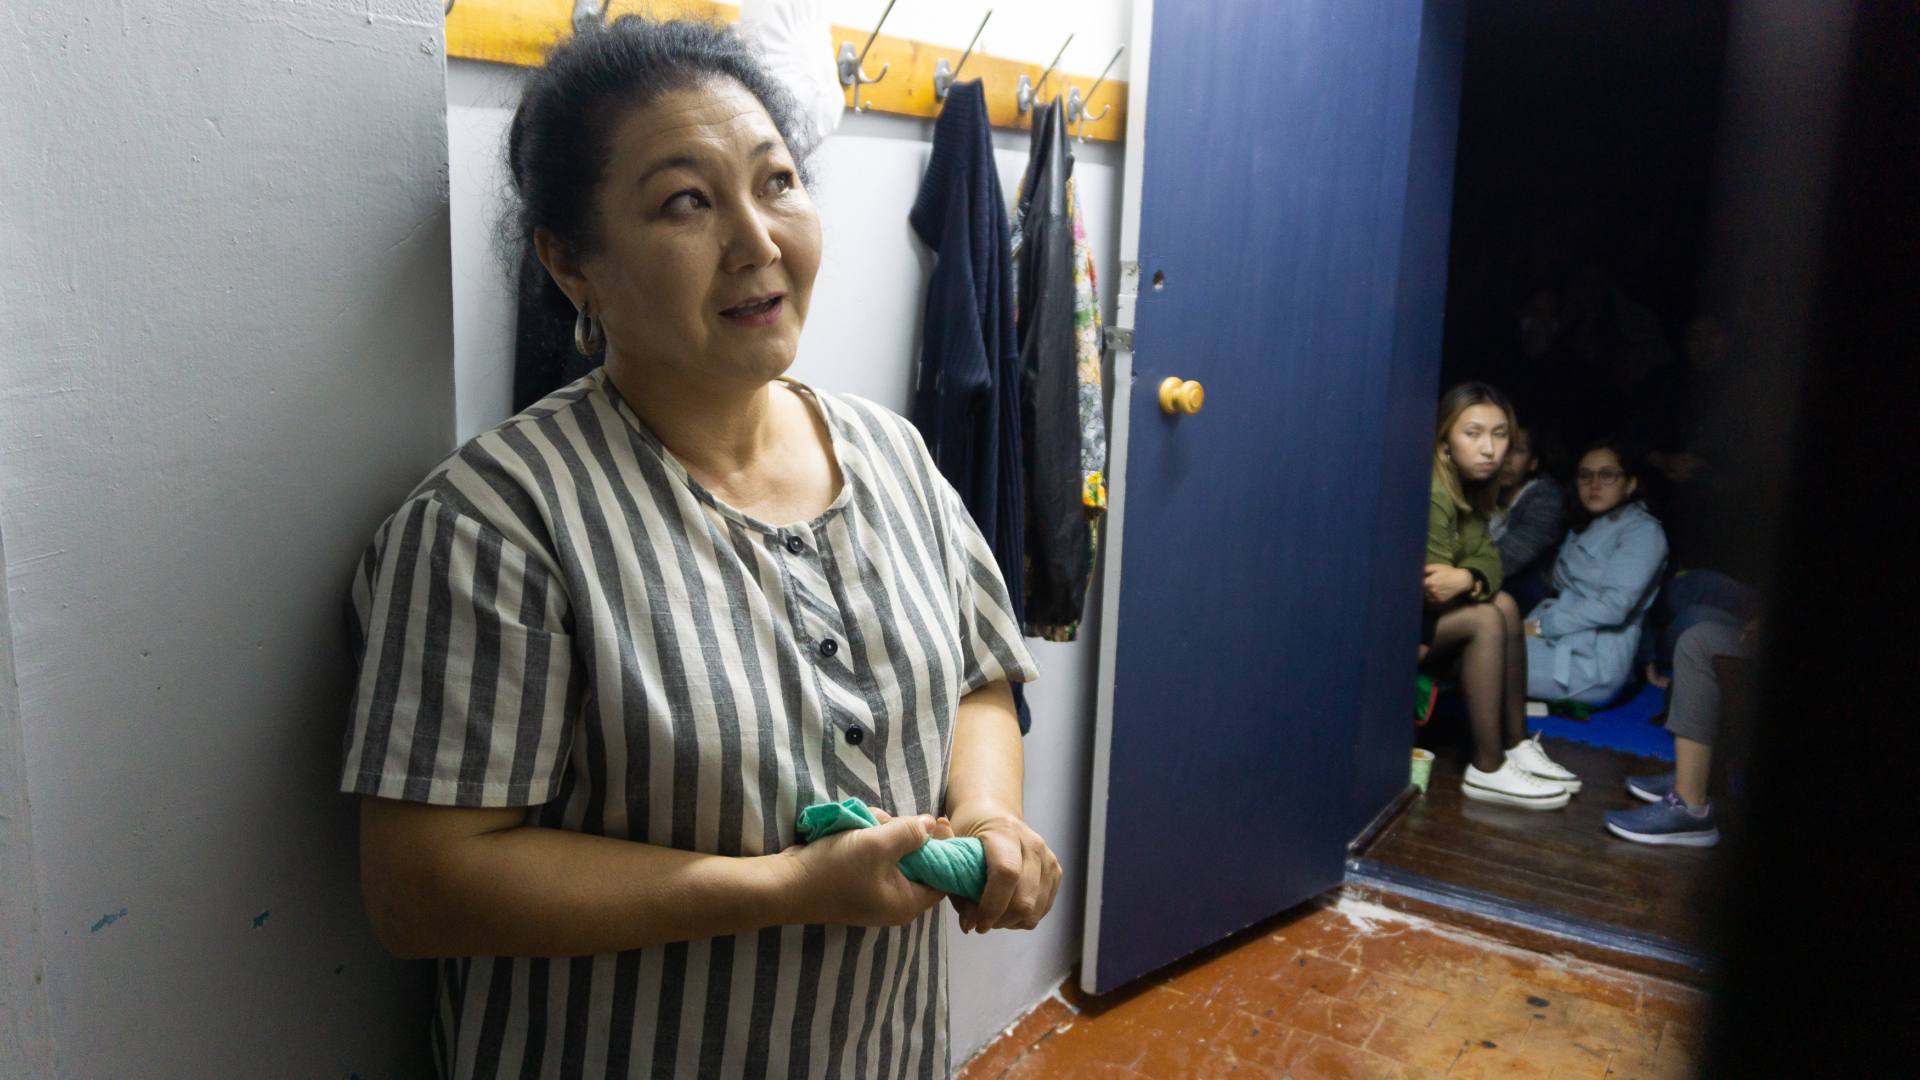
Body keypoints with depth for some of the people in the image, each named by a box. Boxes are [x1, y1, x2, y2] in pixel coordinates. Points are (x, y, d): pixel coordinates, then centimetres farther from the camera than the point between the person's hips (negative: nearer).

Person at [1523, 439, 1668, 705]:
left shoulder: (1642, 530, -3)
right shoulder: (1584, 527, 25)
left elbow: (1614, 606, -15)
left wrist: (1541, 626, -14)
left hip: (1594, 663, -9)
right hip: (1559, 642, 9)